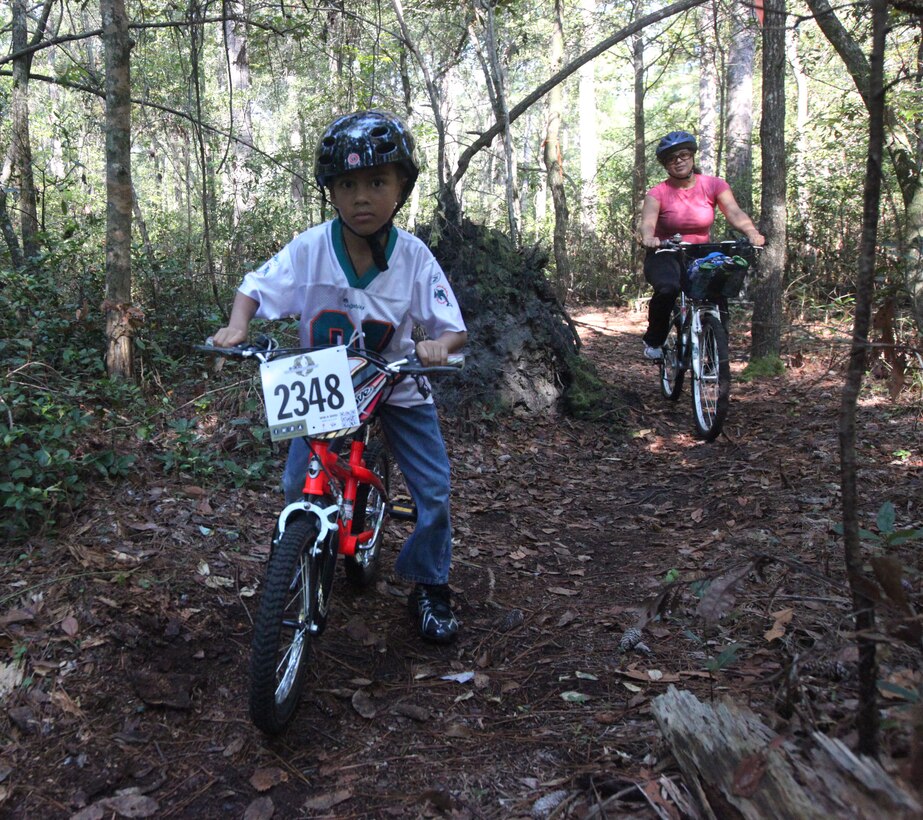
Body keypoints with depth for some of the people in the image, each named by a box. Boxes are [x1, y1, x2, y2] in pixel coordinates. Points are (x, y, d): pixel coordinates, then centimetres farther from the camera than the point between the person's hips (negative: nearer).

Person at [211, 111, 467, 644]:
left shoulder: (414, 257, -19)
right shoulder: (308, 250, -19)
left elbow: (453, 326, -17)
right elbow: (255, 289, -6)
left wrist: (440, 345, -40)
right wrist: (238, 326, -26)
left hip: (396, 383, 0)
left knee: (435, 492, -4)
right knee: (298, 485, -4)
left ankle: (430, 588, 19)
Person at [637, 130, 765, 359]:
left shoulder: (713, 185, -3)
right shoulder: (659, 193, -9)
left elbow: (734, 213, -17)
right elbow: (647, 221, -26)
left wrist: (752, 233, -38)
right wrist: (648, 238, -50)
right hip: (665, 256, -3)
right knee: (668, 289, -35)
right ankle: (654, 341, -9)